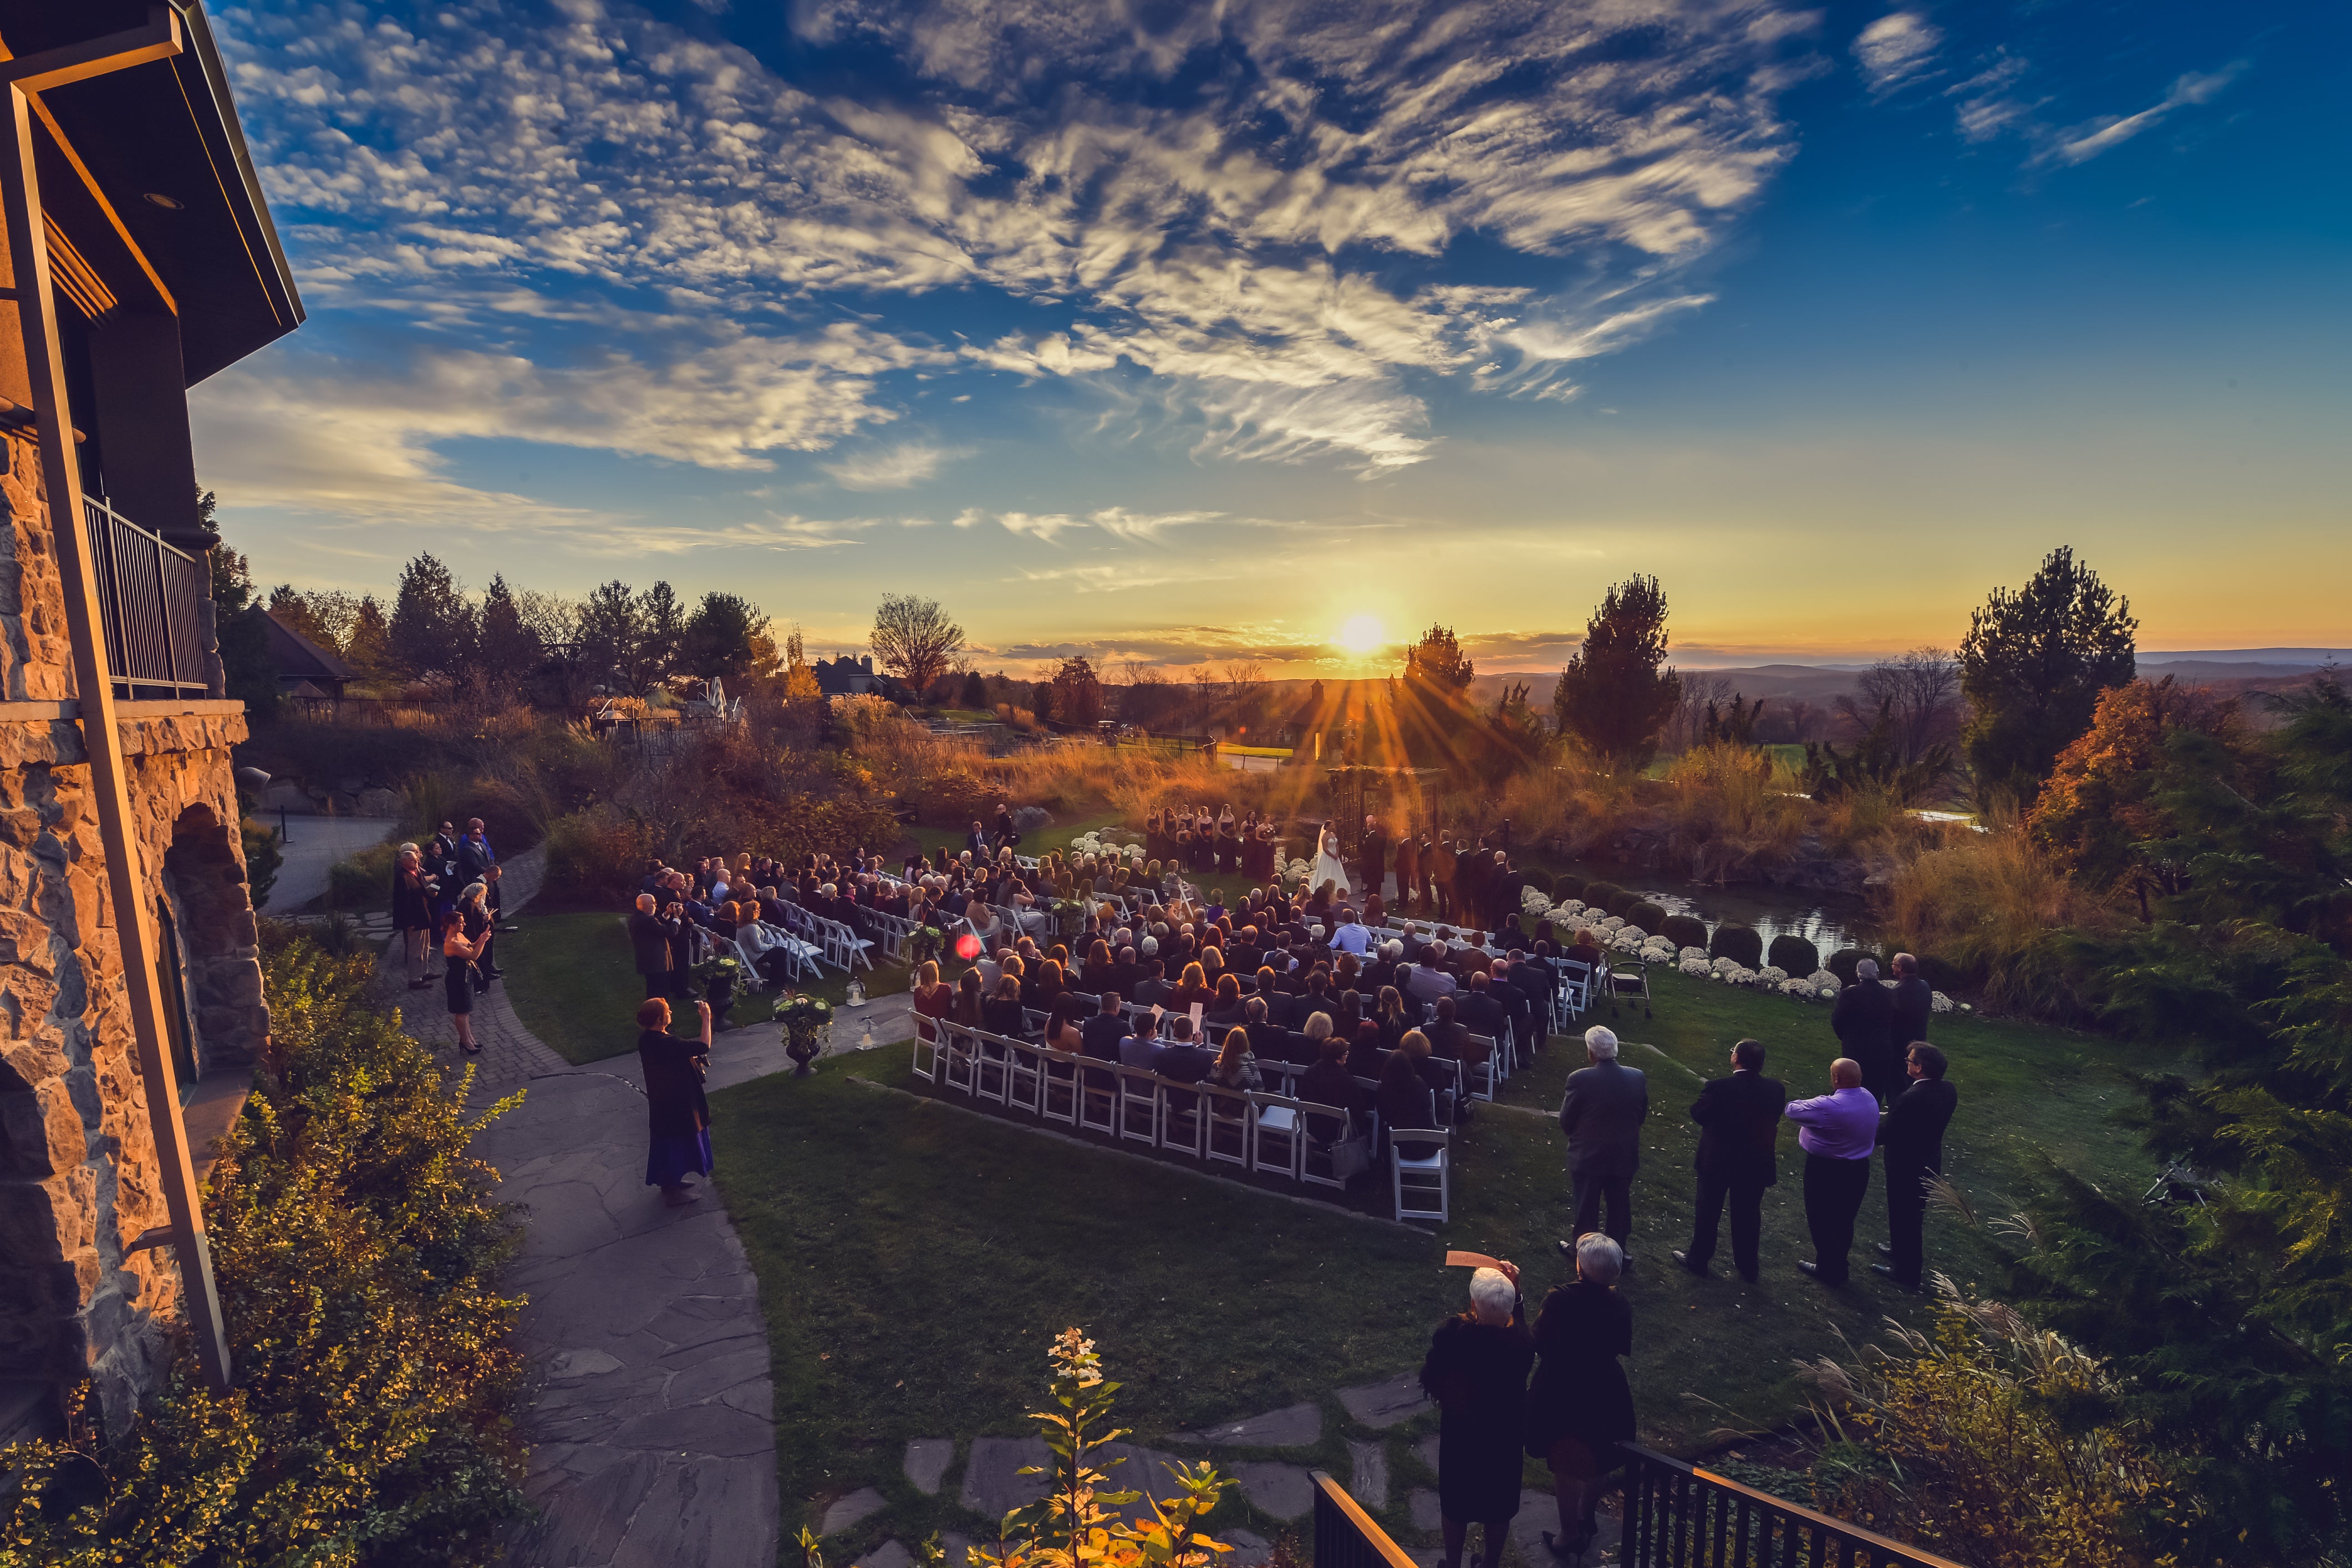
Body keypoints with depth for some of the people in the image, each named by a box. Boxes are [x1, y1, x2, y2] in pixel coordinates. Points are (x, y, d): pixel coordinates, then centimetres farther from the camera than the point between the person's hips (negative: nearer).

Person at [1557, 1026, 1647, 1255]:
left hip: (1588, 1157, -3)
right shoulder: (1637, 1078, -12)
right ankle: (1617, 1253, 39)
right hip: (1625, 1157, 3)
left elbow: (1566, 1122, -15)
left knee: (1587, 1209, 16)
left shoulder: (1579, 1079, -25)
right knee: (1619, 1206, 22)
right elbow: (1641, 1116, 3)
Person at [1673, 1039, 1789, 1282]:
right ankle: (1748, 1266, 35)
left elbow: (1698, 1115, -14)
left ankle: (1698, 1260, 30)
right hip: (1756, 1164, 3)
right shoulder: (1776, 1089, -14)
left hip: (1717, 1162, -3)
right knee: (1748, 1215, 20)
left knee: (1708, 1212, 15)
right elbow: (1774, 1118, 0)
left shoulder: (1718, 1088, -26)